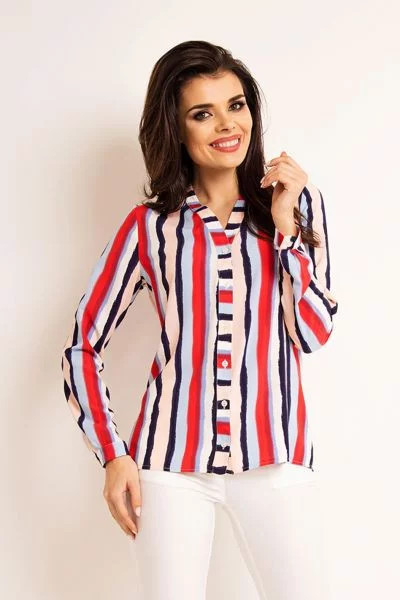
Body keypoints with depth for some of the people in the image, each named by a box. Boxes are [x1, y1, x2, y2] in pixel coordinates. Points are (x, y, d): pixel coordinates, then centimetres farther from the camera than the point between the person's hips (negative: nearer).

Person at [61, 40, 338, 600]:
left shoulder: (297, 201, 4)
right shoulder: (151, 225, 2)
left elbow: (313, 332, -2)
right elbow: (83, 347, 4)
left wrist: (285, 224, -9)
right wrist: (113, 454, -5)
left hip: (275, 458, 0)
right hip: (171, 460, 0)